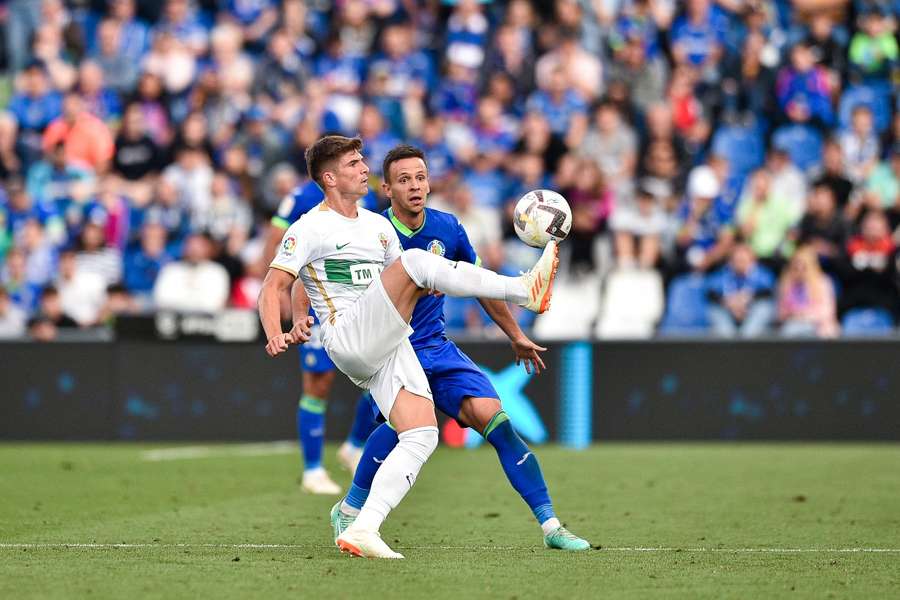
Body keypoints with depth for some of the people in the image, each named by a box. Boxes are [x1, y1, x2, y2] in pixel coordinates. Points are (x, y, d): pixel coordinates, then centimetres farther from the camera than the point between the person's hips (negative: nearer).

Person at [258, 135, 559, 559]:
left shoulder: (379, 226, 24)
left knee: (422, 435, -10)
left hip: (390, 346, 7)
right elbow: (273, 288, -3)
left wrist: (432, 283, 8)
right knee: (416, 260, -24)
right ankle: (524, 289, -25)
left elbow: (403, 284, 31)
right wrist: (276, 335, -22)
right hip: (349, 341, -7)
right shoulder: (309, 229, 3)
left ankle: (362, 530, -14)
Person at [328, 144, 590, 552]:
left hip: (437, 348, 4)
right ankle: (349, 511, -14)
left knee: (493, 417, -12)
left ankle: (550, 526, -7)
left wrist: (516, 337, 25)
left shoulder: (448, 228, 0)